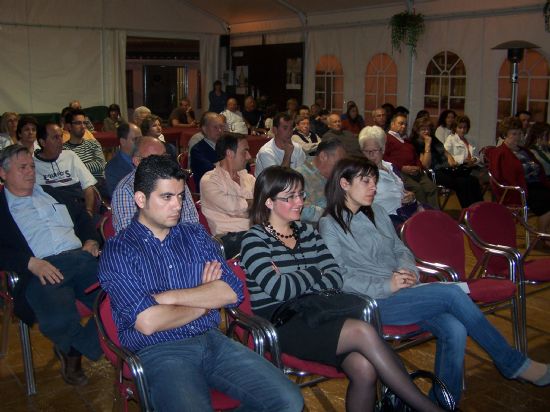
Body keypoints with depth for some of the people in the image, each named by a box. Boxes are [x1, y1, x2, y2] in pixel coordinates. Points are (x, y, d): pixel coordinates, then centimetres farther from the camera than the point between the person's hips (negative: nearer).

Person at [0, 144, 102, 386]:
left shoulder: (50, 193, 29)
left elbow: (82, 217, 33)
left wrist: (90, 241, 12)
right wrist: (32, 263, -15)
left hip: (81, 257, 5)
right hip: (42, 269, -4)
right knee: (58, 321, -35)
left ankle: (74, 351, -6)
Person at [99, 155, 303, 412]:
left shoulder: (196, 235, 14)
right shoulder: (118, 251, -2)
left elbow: (233, 292, 1)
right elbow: (147, 322, -14)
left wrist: (171, 296, -10)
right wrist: (206, 299, 0)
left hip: (212, 340, 5)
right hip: (159, 352, -4)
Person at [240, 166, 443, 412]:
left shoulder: (307, 232, 17)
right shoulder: (254, 241, -1)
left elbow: (336, 279, 5)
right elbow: (279, 290, -15)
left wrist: (294, 280, -10)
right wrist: (314, 274, 1)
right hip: (279, 323, -5)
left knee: (364, 368, -24)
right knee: (364, 332, -24)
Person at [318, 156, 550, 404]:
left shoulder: (377, 213, 19)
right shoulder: (329, 226, -2)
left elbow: (401, 250, 20)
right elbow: (339, 278, -11)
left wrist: (407, 271, -4)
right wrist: (386, 286, -20)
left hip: (401, 291, 7)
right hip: (370, 302, -6)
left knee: (454, 330, -21)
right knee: (451, 293, -21)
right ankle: (512, 363, -5)